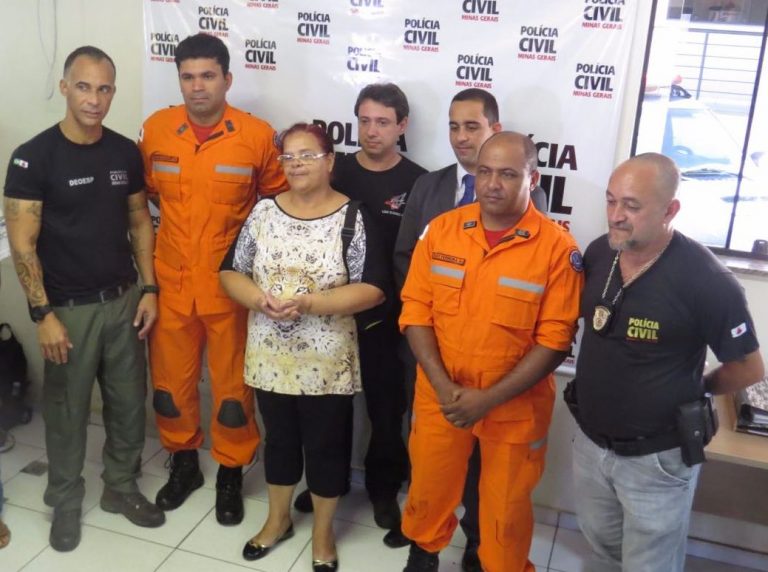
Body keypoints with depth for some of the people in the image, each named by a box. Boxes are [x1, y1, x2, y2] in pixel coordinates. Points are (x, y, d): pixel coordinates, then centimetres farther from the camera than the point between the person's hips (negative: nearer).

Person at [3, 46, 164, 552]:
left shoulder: (126, 152, 1)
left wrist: (149, 289, 2)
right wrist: (43, 314, -15)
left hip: (123, 300, 4)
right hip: (69, 307, -4)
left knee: (129, 402, 13)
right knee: (67, 410, 10)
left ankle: (121, 487, 34)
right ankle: (66, 501, 30)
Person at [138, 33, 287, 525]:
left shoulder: (257, 135, -8)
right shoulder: (155, 130, -1)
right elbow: (143, 197, 14)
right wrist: (151, 252, 9)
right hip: (171, 282, 3)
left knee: (233, 384, 9)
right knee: (171, 378, 15)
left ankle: (231, 475, 29)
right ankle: (184, 463, 38)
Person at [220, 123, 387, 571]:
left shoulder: (352, 218, -10)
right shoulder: (263, 212, 1)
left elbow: (372, 289, -15)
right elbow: (231, 273, 3)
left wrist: (309, 303, -24)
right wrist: (261, 300, -17)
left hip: (327, 361, -3)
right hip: (271, 357, 3)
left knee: (326, 445, 12)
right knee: (279, 438, 20)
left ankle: (323, 531, 33)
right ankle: (278, 519, 42)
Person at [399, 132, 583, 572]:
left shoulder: (557, 247, -14)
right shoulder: (442, 229, -5)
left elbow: (555, 340, -13)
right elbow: (416, 311, -3)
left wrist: (490, 399, -18)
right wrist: (443, 386, -13)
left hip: (514, 405, -2)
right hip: (441, 396, 3)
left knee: (506, 508, 14)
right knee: (429, 488, 20)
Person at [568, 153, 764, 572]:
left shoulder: (706, 281, -25)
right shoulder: (598, 254, -7)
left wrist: (690, 391, 0)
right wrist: (607, 381, 4)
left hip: (656, 458, -5)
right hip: (590, 441, 5)